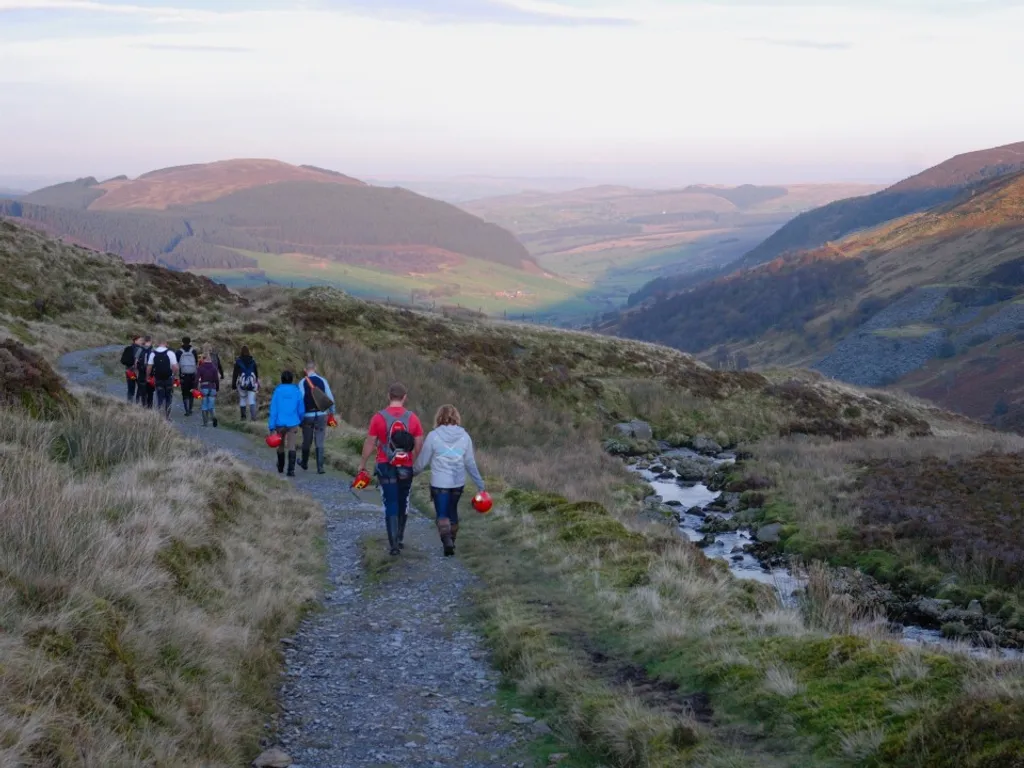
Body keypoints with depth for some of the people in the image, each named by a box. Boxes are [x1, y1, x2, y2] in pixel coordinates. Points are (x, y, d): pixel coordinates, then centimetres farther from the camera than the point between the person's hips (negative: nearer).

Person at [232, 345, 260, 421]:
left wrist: (233, 384, 5)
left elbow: (235, 374, -1)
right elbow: (256, 373, 11)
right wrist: (257, 383, 20)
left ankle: (243, 416, 12)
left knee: (242, 400, 11)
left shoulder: (238, 361, -3)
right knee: (252, 400, -2)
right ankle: (253, 416, -18)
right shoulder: (252, 361, 6)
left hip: (242, 383, -1)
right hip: (252, 383, 1)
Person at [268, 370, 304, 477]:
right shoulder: (297, 391, -2)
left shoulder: (277, 391, -5)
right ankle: (291, 470, -15)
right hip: (292, 424, 0)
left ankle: (281, 467, 36)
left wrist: (271, 426, -5)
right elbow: (301, 409, 5)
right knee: (291, 447, -3)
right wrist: (300, 421, 23)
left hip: (280, 423, 0)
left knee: (281, 445, 18)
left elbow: (273, 410, -7)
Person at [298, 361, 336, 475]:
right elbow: (330, 398, 1)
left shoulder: (302, 383, -7)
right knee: (320, 442, 3)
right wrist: (331, 412, 12)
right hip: (321, 415, 1)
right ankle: (320, 467, -3)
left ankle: (304, 463, 35)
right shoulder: (322, 381, -1)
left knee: (307, 441, 16)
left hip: (307, 415, -1)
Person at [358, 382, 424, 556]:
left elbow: (369, 443, -4)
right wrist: (416, 462, 12)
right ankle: (399, 538, 29)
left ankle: (394, 543, -8)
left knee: (391, 505, 1)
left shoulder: (379, 418, -8)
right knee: (403, 504, 18)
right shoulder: (412, 418, -4)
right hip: (406, 469, 2)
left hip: (386, 468, -2)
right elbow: (419, 444, -2)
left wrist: (362, 463, 8)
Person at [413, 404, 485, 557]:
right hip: (458, 483, 3)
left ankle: (447, 542, -17)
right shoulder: (464, 436, -3)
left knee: (442, 514, 3)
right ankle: (452, 540, 32)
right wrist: (480, 483, 10)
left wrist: (413, 472, 17)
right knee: (452, 510, 22)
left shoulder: (433, 436, -11)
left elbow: (422, 461, -3)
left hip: (439, 483, -3)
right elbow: (470, 463, 1)